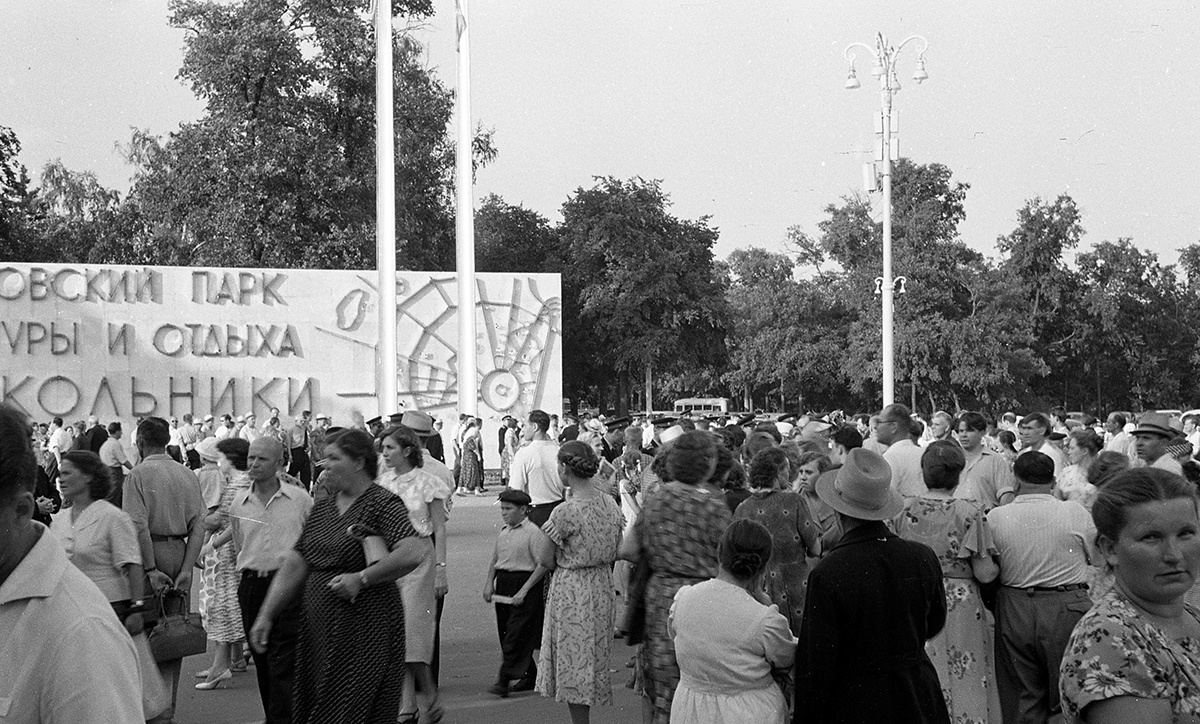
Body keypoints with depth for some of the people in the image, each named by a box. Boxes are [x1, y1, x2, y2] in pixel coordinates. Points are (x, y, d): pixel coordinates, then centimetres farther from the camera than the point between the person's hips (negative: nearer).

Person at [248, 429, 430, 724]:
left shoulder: (384, 504, -9)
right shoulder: (322, 508, 13)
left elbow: (416, 551, -25)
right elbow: (294, 566, 13)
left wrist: (361, 579, -21)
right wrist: (266, 615, 7)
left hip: (366, 634, -7)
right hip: (318, 631, 7)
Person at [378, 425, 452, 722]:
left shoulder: (427, 483, -5)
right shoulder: (383, 481, 7)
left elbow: (439, 531, -4)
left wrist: (440, 571, -10)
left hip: (418, 561, -5)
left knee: (411, 634, -7)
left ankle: (432, 698, 10)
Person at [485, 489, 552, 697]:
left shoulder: (533, 533, -11)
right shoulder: (503, 532, 12)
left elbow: (543, 565, -13)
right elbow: (495, 560, 22)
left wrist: (524, 591, -17)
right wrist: (489, 583, 7)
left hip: (526, 582, -8)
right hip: (503, 584, 8)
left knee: (516, 635, -9)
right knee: (505, 632, 11)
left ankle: (504, 680, -6)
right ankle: (530, 676, 24)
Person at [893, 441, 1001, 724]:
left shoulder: (904, 510, -4)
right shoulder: (969, 511, -13)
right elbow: (985, 574, -12)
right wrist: (996, 565, 9)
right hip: (960, 605, -3)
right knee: (963, 680, 8)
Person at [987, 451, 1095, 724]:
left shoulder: (995, 517, -7)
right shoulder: (1076, 512, -8)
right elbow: (1097, 558, 4)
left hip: (1014, 609, 1)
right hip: (1068, 608, -1)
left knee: (1023, 701, 12)